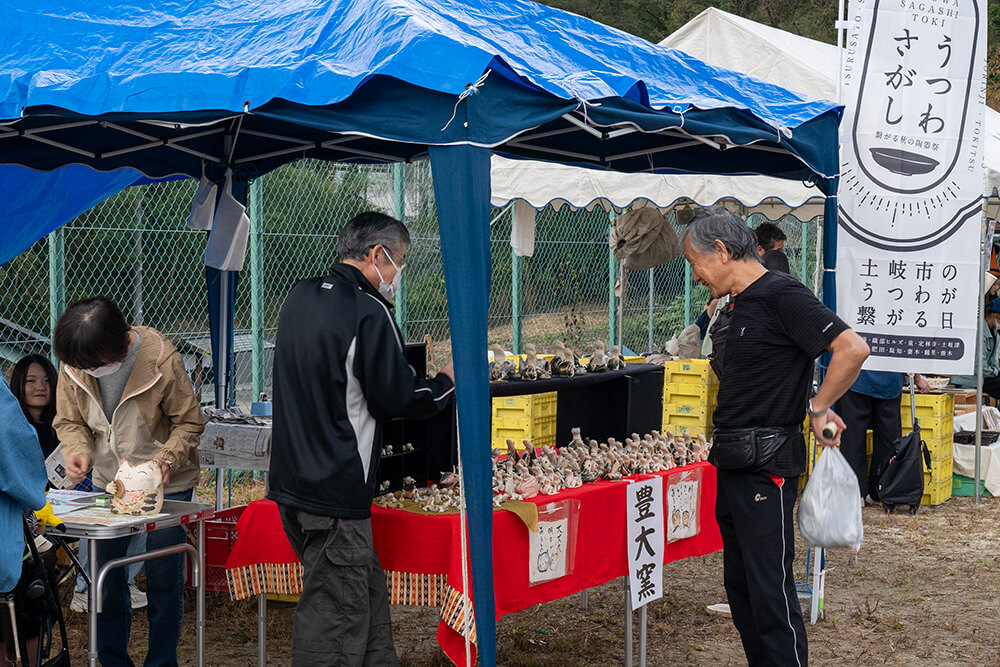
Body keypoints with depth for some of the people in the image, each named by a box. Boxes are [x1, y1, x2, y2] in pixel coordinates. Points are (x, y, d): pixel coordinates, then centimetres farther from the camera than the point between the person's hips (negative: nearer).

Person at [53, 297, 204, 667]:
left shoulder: (162, 361, -22)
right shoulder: (74, 365, -11)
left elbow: (189, 422, -11)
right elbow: (70, 421, 2)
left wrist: (166, 459, -27)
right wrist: (76, 451, -19)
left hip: (165, 484, -4)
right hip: (108, 482, 4)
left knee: (163, 579, 1)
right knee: (105, 577, 9)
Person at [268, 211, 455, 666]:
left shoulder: (300, 298, 12)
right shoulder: (368, 311, -15)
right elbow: (399, 399, -11)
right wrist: (448, 381, 7)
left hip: (294, 478, 9)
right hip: (336, 489, -9)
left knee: (369, 599, 17)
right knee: (335, 619, -3)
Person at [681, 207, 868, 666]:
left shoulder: (781, 296, -13)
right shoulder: (734, 307, 16)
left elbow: (852, 349, -20)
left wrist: (818, 407, -12)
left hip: (767, 464, -10)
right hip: (733, 463, 10)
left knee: (769, 588, -7)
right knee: (739, 583, 14)